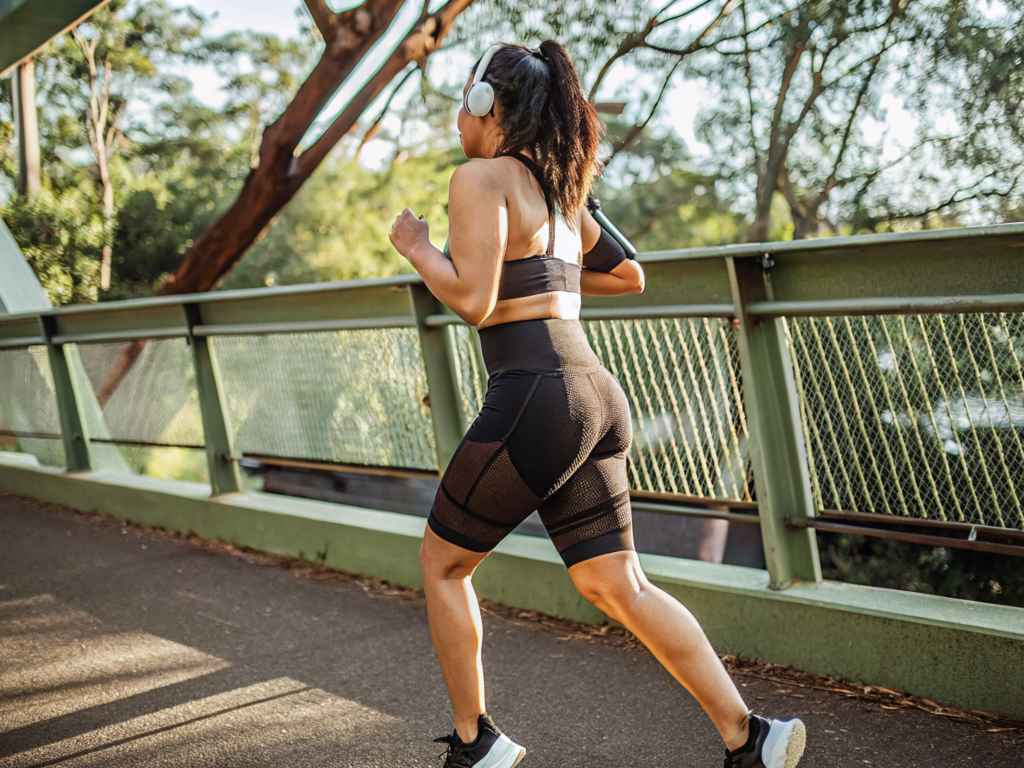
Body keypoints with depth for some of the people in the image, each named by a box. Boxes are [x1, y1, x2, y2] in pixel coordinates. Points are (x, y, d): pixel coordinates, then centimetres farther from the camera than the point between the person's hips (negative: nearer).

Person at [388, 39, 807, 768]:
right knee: (617, 585, 8)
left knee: (441, 563, 12)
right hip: (594, 397, 8)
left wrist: (415, 246, 0)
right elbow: (629, 276, 30)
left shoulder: (481, 177, -6)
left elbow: (472, 300, -16)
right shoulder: (557, 189, 19)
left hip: (533, 401, -8)